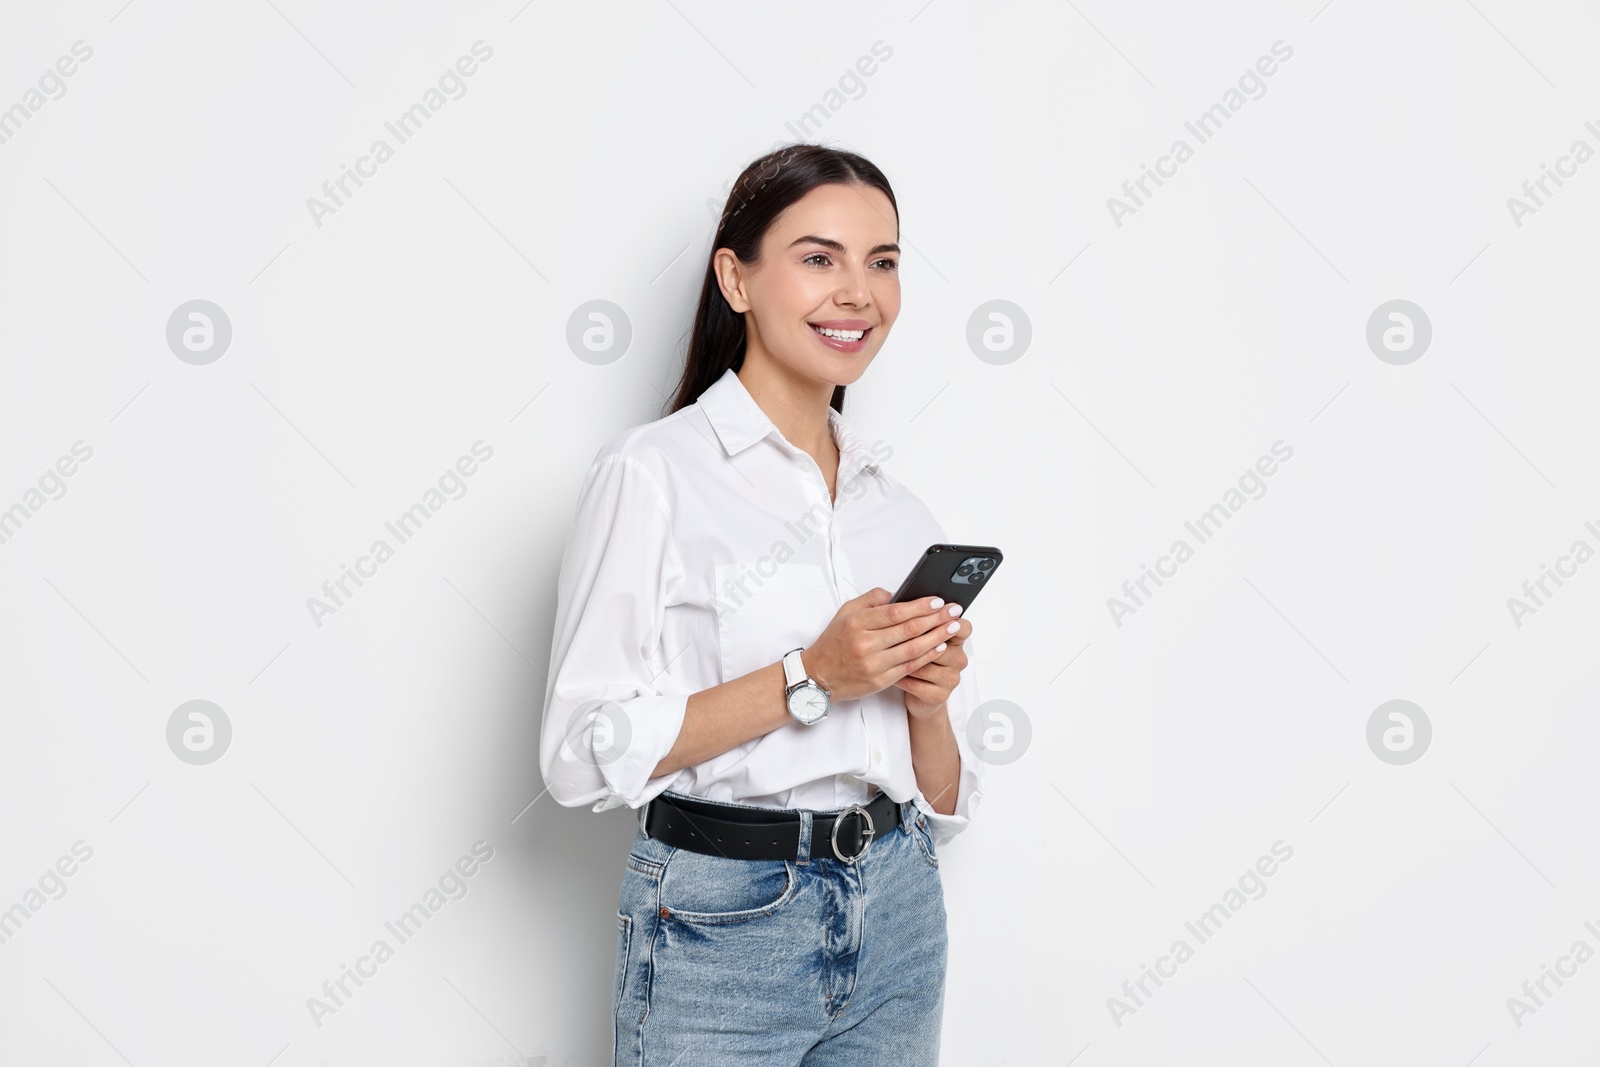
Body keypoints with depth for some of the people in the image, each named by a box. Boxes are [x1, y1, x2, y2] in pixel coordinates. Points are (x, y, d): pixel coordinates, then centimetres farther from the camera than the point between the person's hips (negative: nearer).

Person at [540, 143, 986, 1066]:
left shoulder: (903, 510, 8)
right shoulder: (654, 472, -8)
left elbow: (945, 803, 11)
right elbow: (583, 753, -14)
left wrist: (929, 703, -9)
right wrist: (809, 677, -19)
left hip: (898, 914, 5)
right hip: (723, 924, -5)